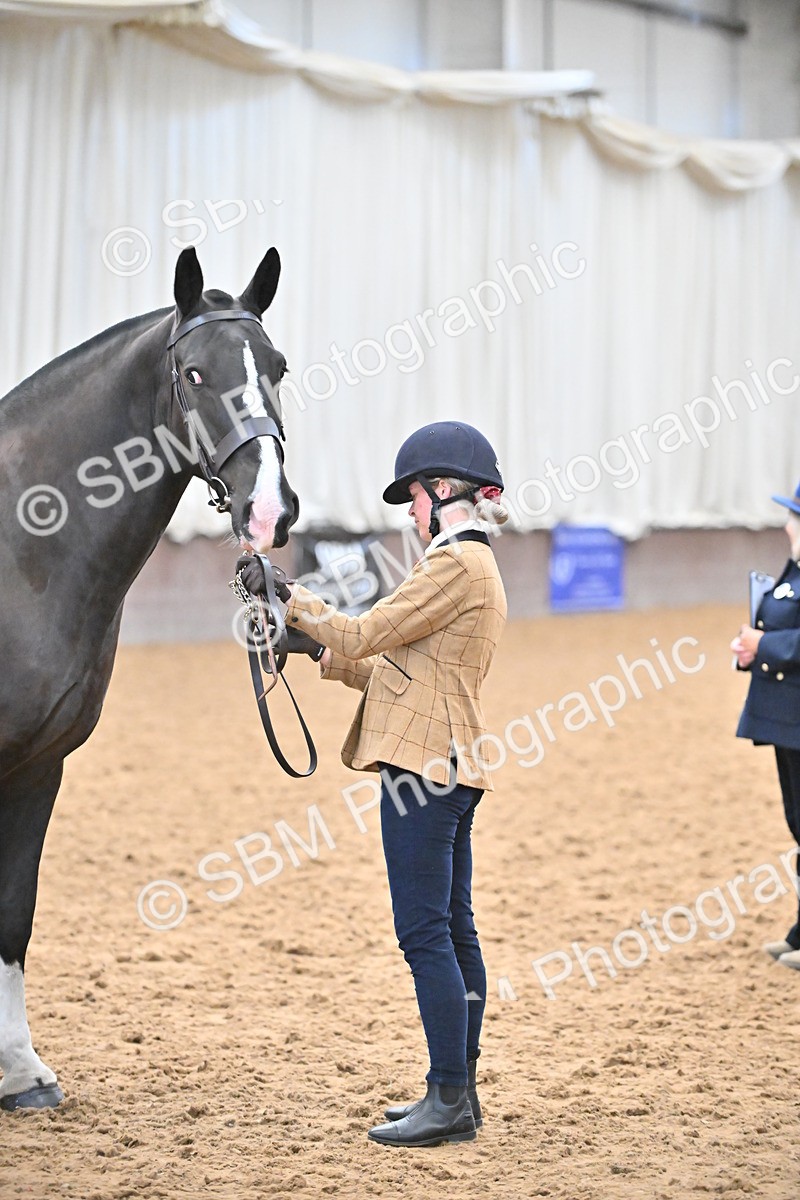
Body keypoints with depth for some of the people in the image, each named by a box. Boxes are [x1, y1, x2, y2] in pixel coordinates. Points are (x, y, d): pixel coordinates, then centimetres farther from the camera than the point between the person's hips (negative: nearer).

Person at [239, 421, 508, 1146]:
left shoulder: (455, 564, -13)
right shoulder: (478, 568, 19)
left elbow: (364, 636, -13)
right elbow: (394, 670, 21)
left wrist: (287, 595, -2)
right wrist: (318, 649, 17)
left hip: (423, 768, -11)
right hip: (452, 768, 11)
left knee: (425, 934, -8)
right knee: (453, 933, 12)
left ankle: (450, 1101, -5)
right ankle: (457, 1094, 18)